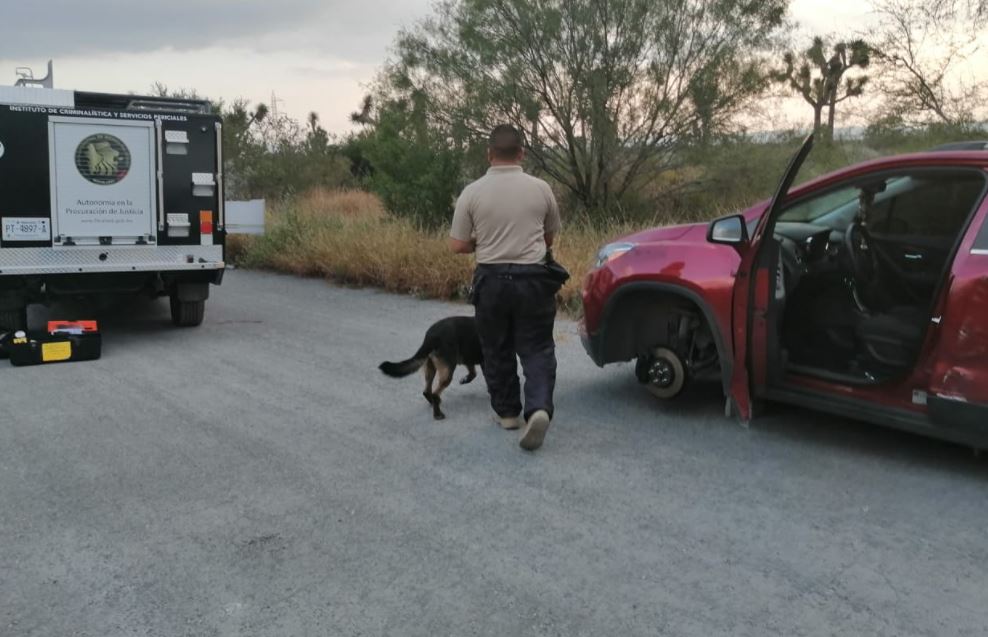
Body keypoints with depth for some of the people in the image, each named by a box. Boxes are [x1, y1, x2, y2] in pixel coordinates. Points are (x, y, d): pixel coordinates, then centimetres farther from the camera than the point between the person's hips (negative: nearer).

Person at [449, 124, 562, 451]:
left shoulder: (473, 192, -6)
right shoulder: (540, 189, -2)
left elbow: (458, 245, -3)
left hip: (491, 280, 0)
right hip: (533, 280, 0)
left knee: (497, 350, 15)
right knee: (537, 350, 5)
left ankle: (507, 412, 24)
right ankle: (539, 408, -14)